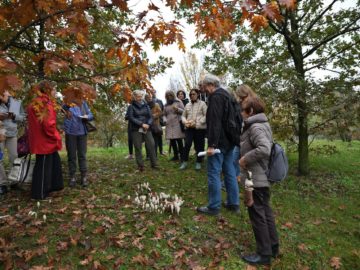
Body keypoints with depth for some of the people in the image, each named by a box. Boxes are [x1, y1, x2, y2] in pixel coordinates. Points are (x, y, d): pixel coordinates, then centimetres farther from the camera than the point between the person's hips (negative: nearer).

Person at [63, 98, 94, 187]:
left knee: (82, 155, 5)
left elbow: (91, 115, 8)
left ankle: (84, 177, 12)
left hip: (82, 132, 2)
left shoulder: (83, 103, 5)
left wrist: (87, 117, -14)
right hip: (70, 132, -1)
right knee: (71, 156, 6)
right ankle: (72, 177, 16)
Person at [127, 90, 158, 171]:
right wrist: (141, 124, -15)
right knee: (138, 148, -2)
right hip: (136, 130, -3)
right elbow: (131, 118, -7)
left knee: (151, 145, -3)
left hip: (146, 129, 3)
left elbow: (150, 117, 8)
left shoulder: (146, 106, 12)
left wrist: (148, 124, -11)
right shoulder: (131, 107, 3)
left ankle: (154, 164, 6)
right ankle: (140, 165, 7)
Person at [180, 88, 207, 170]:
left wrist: (197, 123, -16)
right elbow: (183, 116, 18)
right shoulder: (187, 105, 14)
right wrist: (185, 122, -4)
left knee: (199, 145, 4)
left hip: (200, 128, -3)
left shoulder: (202, 104, 0)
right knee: (187, 144, -9)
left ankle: (198, 162, 19)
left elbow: (206, 116, -7)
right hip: (189, 128, 3)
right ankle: (185, 161, 5)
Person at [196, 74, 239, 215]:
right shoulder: (226, 95, 17)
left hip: (219, 142, -10)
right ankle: (233, 203, 22)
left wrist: (212, 144, -24)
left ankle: (214, 206, 6)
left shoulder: (215, 97, -14)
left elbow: (214, 122, -23)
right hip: (229, 140, 10)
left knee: (214, 173, -2)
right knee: (230, 172, 13)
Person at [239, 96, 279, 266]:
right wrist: (247, 157, 12)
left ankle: (264, 254, 17)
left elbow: (264, 149, -35)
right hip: (263, 178, 10)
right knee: (266, 212, 20)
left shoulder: (255, 127, -20)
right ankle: (273, 247, 34)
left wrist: (246, 158, -25)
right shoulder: (261, 125, 12)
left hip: (255, 180, -10)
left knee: (257, 215, 3)